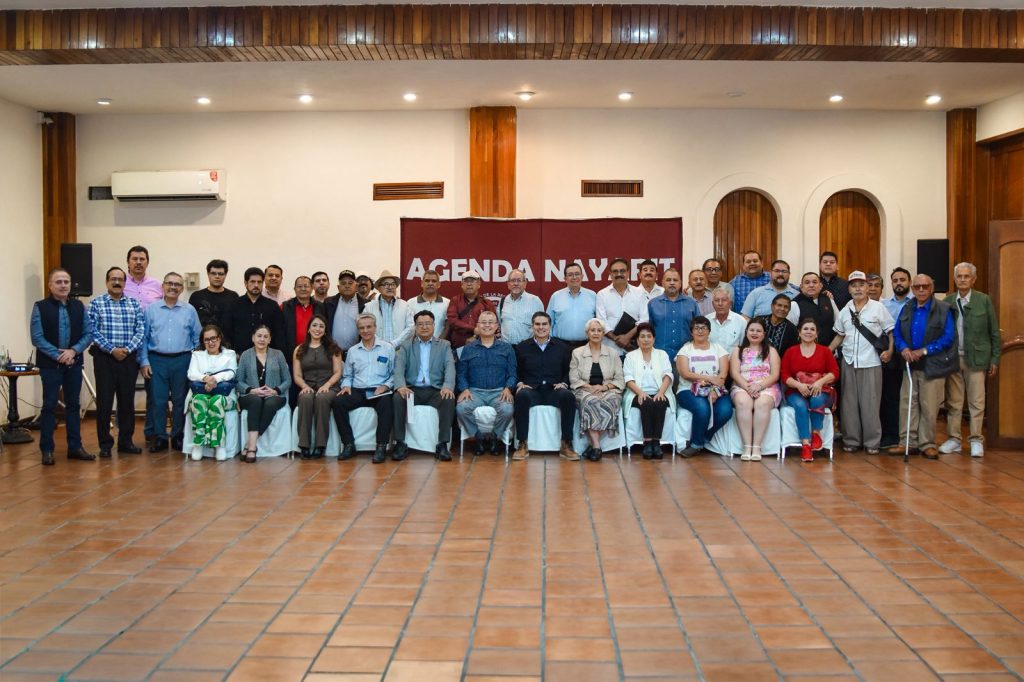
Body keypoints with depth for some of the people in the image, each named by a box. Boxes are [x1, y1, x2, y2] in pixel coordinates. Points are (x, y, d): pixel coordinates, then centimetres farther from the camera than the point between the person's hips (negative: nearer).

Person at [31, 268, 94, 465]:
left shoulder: (79, 306, 6)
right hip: (50, 364, -3)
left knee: (73, 405, 9)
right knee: (49, 406, 1)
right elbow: (37, 338, -9)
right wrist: (58, 356, -15)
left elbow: (88, 333, 4)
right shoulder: (40, 307, -4)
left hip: (74, 363, 3)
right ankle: (47, 449, 7)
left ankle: (75, 447, 16)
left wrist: (73, 351, -11)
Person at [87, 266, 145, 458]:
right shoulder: (96, 304, 1)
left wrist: (128, 349, -12)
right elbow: (93, 331, -7)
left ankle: (126, 442, 16)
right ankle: (105, 444, 9)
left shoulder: (134, 304, 8)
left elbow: (141, 331, 2)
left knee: (127, 400, 7)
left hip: (129, 358, 2)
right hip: (104, 358, -2)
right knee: (104, 401, 1)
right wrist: (112, 349, -14)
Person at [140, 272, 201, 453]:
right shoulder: (151, 309, 5)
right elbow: (143, 337, 5)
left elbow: (197, 338, 7)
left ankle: (178, 437, 15)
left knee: (180, 401, 5)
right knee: (158, 401, 0)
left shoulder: (189, 311, 6)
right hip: (157, 360, 0)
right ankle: (159, 438, 8)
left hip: (182, 361, 0)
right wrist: (144, 361, -1)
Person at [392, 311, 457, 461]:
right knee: (397, 398, -30)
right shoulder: (406, 346, 13)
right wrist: (401, 386, -24)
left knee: (449, 399, -31)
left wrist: (448, 386, -24)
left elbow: (450, 368, -3)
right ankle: (400, 444, -21)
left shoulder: (444, 345, 13)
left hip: (435, 390, 0)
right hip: (412, 389, 1)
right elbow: (399, 368, -2)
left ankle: (442, 445, -24)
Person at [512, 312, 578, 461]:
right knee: (522, 396, -38)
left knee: (568, 396, -34)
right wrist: (520, 384, -6)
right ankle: (523, 445, -29)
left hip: (553, 390, 1)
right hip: (531, 390, -1)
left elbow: (567, 372, 16)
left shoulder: (562, 347, 17)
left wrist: (563, 383, -3)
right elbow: (516, 372, 14)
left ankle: (566, 444, -25)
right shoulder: (522, 347, 15)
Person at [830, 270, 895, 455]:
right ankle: (851, 440, 15)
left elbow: (891, 331, 2)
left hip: (871, 363, -3)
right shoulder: (845, 311, 10)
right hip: (849, 362, 4)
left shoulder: (878, 307, 0)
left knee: (870, 403, -2)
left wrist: (889, 351, -10)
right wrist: (826, 351, 7)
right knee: (849, 403, 6)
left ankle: (872, 442, 7)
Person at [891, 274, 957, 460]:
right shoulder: (906, 309, 9)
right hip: (910, 365, 4)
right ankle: (907, 442, 12)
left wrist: (924, 351, -16)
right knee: (906, 404, 4)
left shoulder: (943, 309, -6)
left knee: (929, 407, 0)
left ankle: (927, 445, 10)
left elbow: (948, 338, -11)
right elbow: (897, 333, 11)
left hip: (932, 366, -4)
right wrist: (903, 348, -9)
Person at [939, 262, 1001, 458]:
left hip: (976, 358, -1)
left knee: (977, 402, 2)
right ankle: (954, 439, 13)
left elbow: (994, 332, 3)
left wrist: (995, 359, 0)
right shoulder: (947, 302, 4)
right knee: (953, 402, 6)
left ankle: (976, 440, 8)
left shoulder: (984, 301, 1)